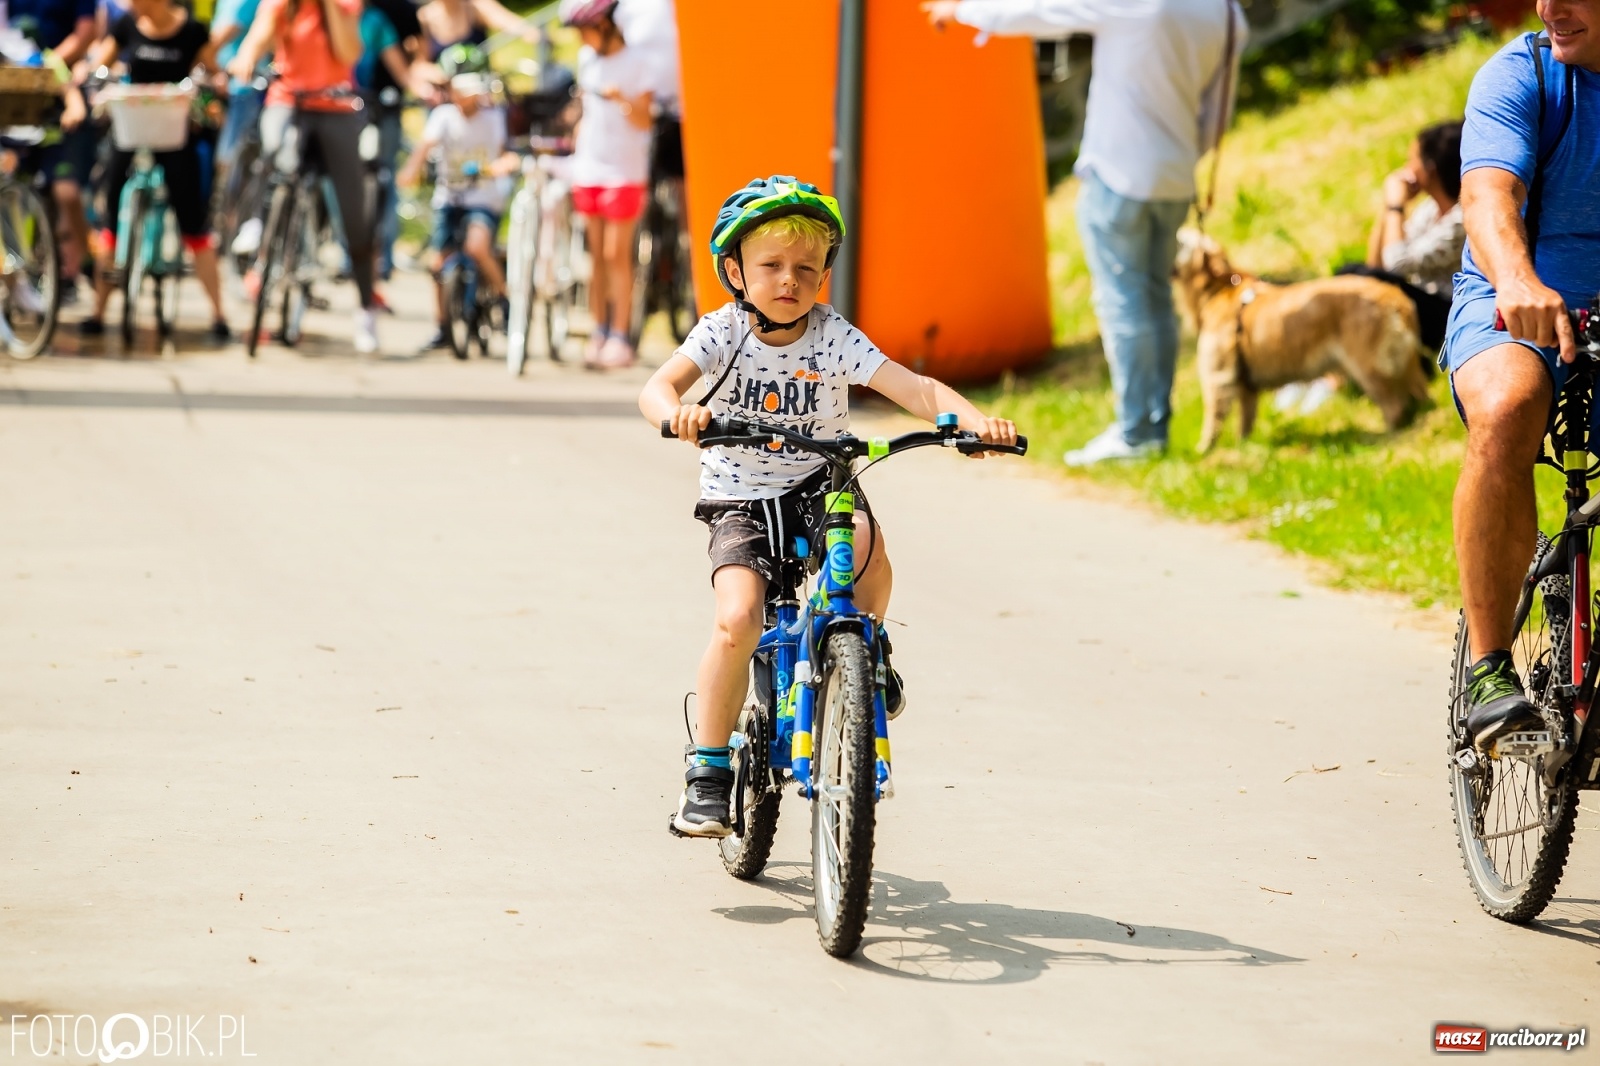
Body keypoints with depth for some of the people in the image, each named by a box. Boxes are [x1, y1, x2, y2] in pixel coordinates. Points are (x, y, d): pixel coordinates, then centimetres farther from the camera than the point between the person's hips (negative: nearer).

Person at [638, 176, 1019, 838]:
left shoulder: (833, 339, -9)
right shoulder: (723, 334, -11)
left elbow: (915, 389, -19)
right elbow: (656, 388, -26)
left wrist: (973, 420, -37)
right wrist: (678, 413, -50)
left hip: (819, 488, 1)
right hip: (739, 499, -1)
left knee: (865, 540, -33)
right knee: (738, 620, -22)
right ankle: (708, 769, -6)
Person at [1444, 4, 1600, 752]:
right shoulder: (1520, 75, -9)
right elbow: (1489, 195, -26)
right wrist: (1519, 282, -49)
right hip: (1516, 314, -3)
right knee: (1506, 410, -35)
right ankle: (1489, 671, -30)